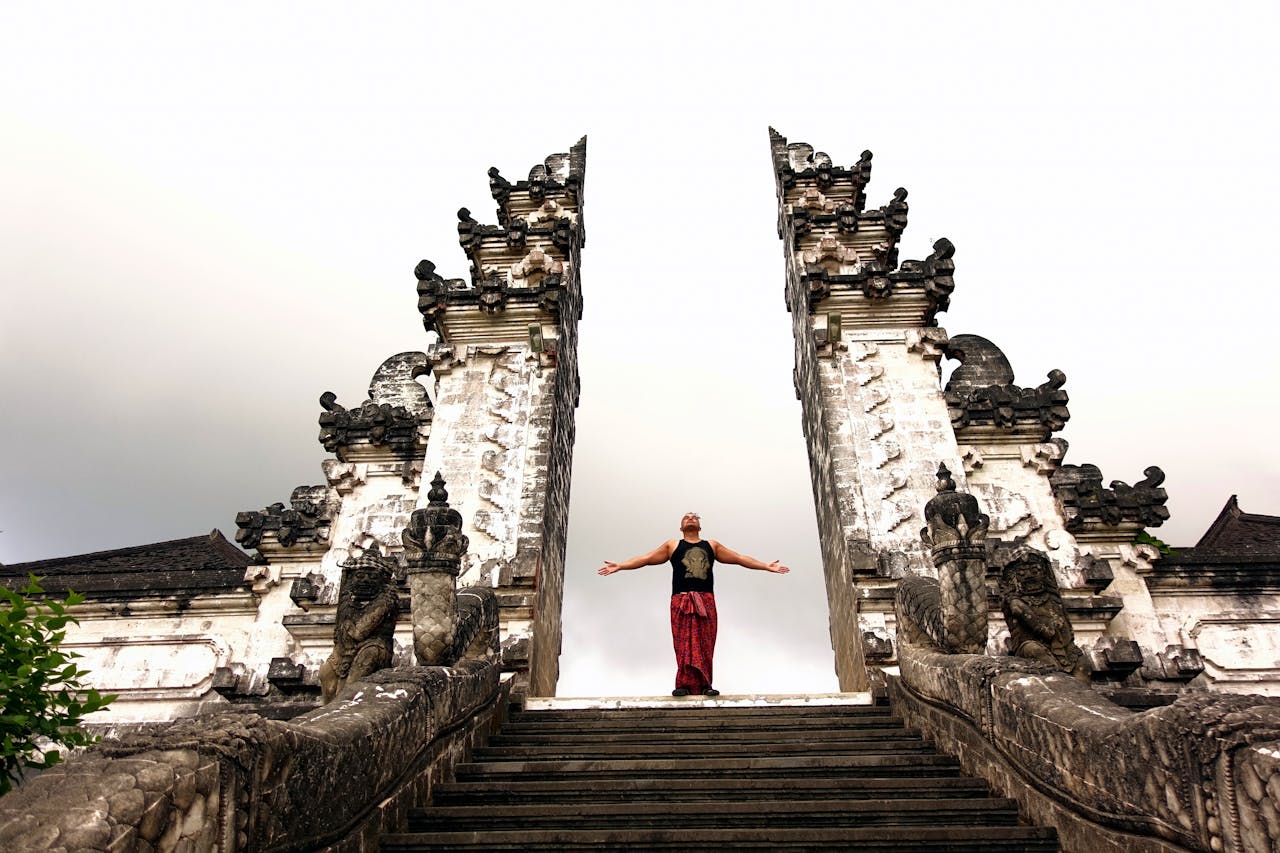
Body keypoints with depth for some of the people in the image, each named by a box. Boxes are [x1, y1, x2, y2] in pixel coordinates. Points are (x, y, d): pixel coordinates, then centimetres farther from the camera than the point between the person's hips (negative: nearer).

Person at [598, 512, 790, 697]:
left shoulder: (712, 546, 19)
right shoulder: (672, 545, 14)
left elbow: (739, 558, 19)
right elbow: (646, 559, 9)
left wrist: (766, 566, 14)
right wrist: (618, 566, 0)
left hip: (706, 602, 2)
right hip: (681, 602, -1)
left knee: (705, 645, -1)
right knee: (684, 644, -5)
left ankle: (704, 685, 1)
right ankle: (685, 684, -3)